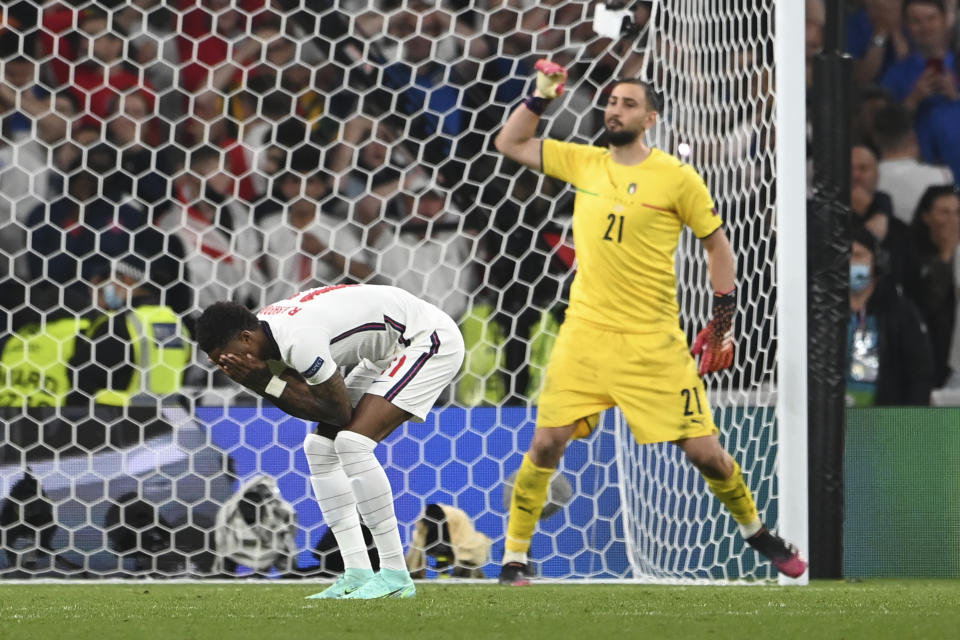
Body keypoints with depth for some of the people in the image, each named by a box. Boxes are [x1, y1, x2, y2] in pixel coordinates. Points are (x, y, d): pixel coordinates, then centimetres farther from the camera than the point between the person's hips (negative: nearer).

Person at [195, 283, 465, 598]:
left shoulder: (300, 341, -32)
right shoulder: (269, 335, -3)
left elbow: (339, 412, -23)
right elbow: (305, 404, 0)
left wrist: (267, 383, -22)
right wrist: (263, 381, -17)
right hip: (387, 355, 10)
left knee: (352, 442, -22)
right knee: (319, 448, 4)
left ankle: (396, 575, -19)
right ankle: (358, 574, 3)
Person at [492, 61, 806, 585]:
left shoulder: (676, 177, -3)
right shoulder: (583, 163, 6)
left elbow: (717, 243, 5)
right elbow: (508, 144, 14)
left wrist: (723, 320, 2)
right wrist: (540, 96, 1)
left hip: (654, 343, -2)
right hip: (585, 336, 2)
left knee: (703, 451, -1)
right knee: (546, 444, -7)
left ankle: (755, 530, 24)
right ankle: (514, 557, 5)